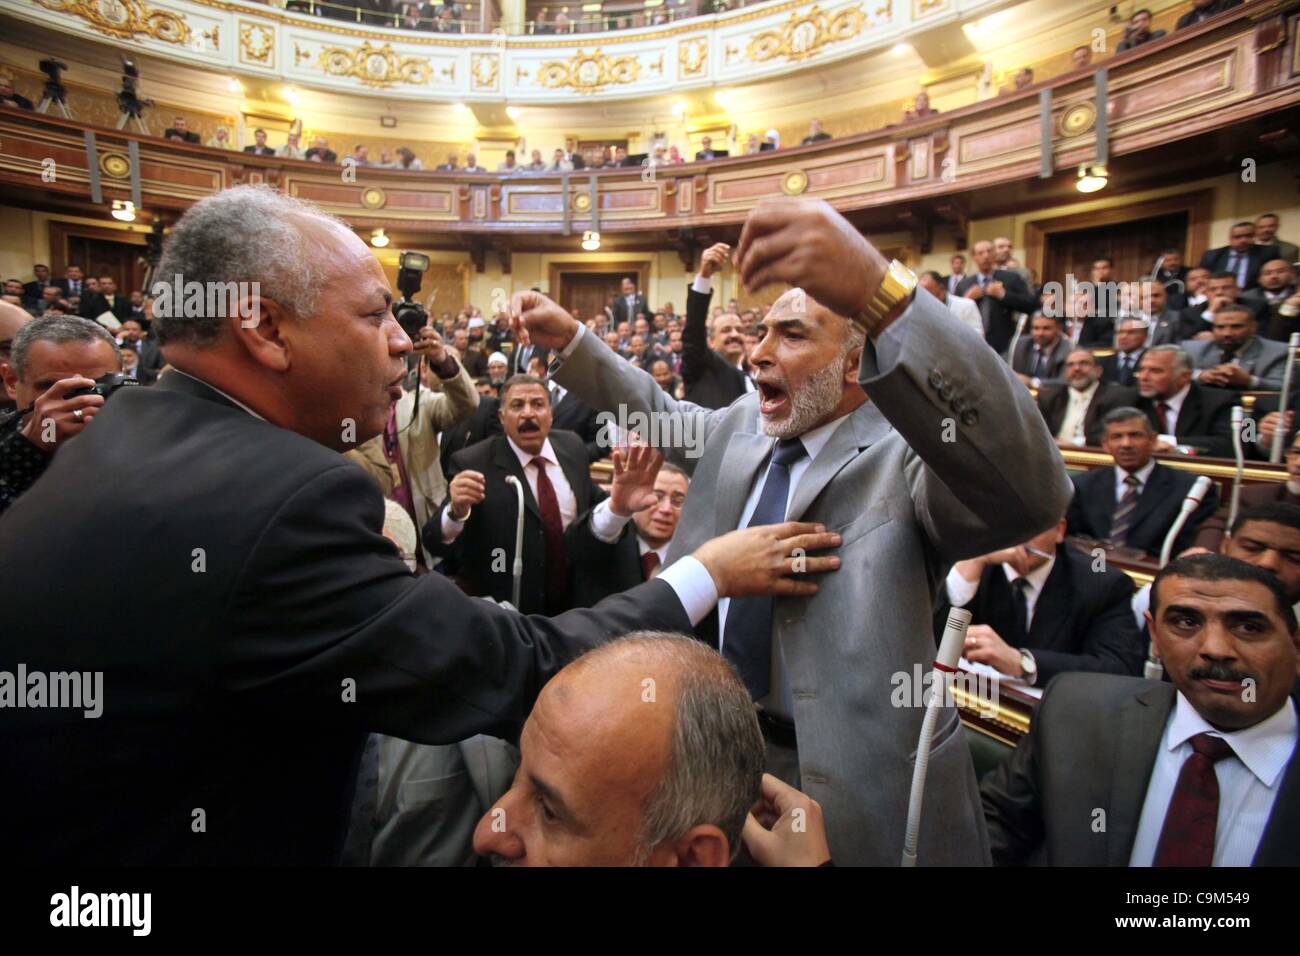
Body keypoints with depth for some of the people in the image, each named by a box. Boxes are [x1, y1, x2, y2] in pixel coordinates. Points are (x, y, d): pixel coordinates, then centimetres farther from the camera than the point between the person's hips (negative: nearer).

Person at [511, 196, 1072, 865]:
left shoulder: (903, 457, -18)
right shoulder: (741, 426, 3)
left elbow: (1030, 490, -37)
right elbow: (660, 416, 21)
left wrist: (880, 294, -50)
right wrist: (568, 339, 8)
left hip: (856, 781, -5)